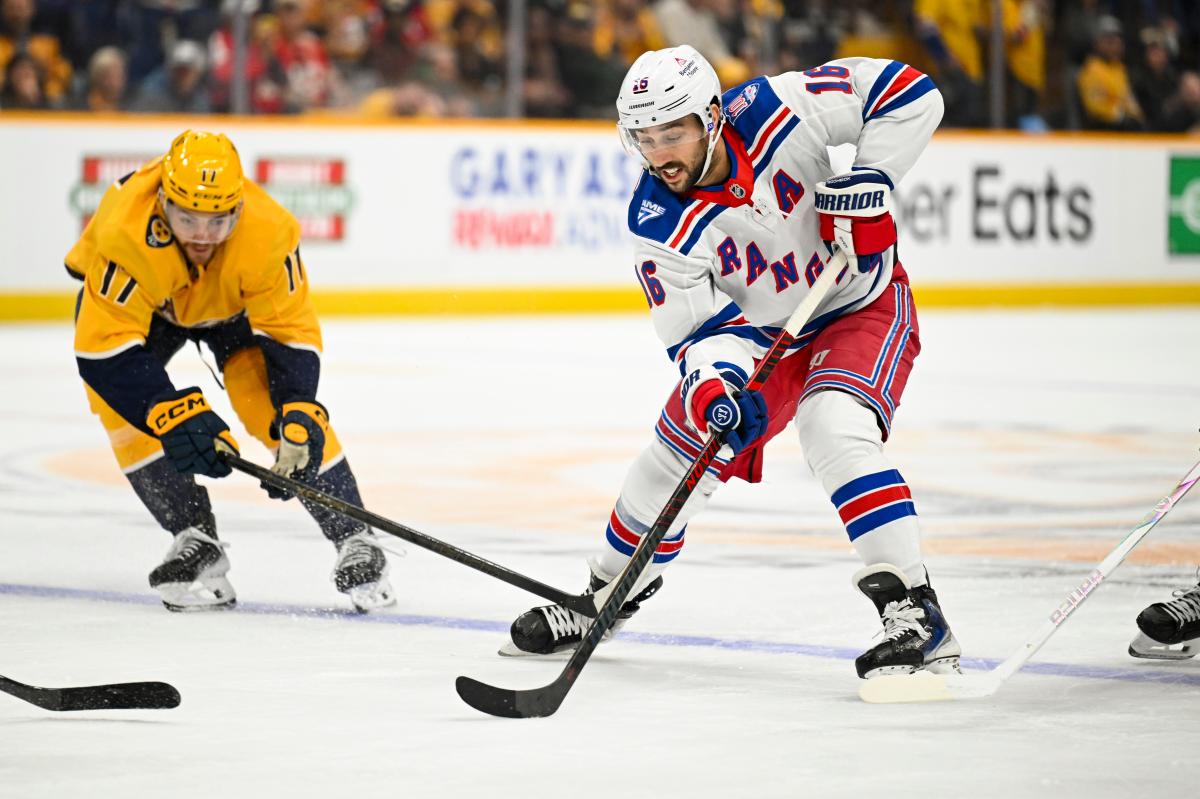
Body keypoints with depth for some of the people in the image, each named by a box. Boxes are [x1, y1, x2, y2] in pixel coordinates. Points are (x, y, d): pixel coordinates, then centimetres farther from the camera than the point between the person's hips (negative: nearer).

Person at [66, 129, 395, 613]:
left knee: (277, 406, -18)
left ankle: (355, 543, -5)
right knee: (119, 397, -23)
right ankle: (194, 541, -9)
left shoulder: (267, 232, -36)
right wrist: (173, 415, -47)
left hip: (232, 302, 0)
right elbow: (106, 348, -39)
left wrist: (299, 415, -40)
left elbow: (292, 336, -26)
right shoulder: (126, 232, -42)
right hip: (132, 296, 0)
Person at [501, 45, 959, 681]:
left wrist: (868, 180, -28)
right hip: (760, 332, 4)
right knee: (675, 456, 3)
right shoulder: (657, 224, -21)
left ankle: (916, 616, -30)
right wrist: (714, 385, -41)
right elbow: (700, 326, -21)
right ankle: (609, 594, 32)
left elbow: (906, 92, -19)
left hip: (863, 305, -4)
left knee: (834, 427, -29)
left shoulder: (772, 111, -27)